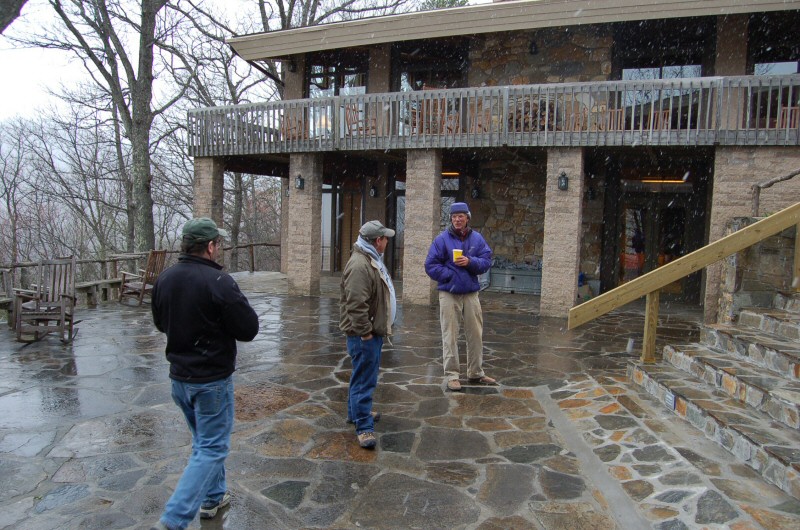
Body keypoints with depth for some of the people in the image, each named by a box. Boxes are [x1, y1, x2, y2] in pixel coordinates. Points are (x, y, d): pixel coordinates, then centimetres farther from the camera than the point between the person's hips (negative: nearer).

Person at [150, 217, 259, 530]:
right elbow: (249, 329, -17)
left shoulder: (164, 279, -1)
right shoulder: (218, 282, -23)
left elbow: (160, 323, 15)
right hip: (212, 379, -7)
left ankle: (213, 498, 37)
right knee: (211, 448, 4)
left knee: (203, 439, 24)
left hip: (179, 376, 8)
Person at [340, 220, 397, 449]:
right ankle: (364, 427, 1)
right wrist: (365, 332, -23)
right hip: (363, 334, -11)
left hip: (373, 330, 11)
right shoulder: (359, 265, -23)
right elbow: (356, 304, -28)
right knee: (364, 378, -5)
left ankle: (356, 412, 37)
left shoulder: (371, 259, 13)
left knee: (364, 376, 22)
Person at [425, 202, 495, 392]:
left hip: (471, 294, 3)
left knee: (475, 334, 11)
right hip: (449, 294, -3)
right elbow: (431, 265, -6)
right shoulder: (442, 239, -4)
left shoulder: (477, 238, 5)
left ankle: (475, 373, 26)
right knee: (450, 336, 1)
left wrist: (470, 262, -16)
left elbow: (487, 260, 2)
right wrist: (450, 275, -14)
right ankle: (452, 375, 11)